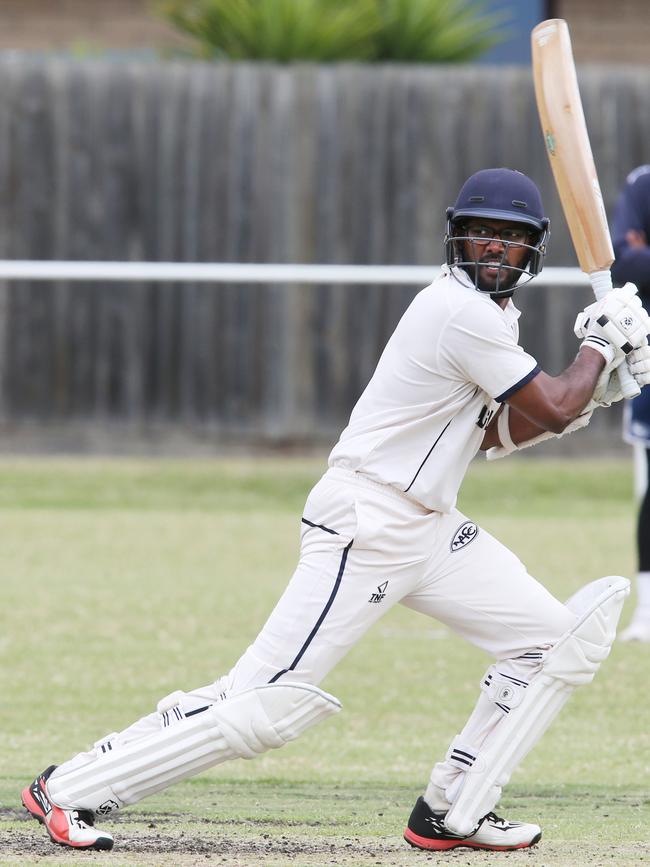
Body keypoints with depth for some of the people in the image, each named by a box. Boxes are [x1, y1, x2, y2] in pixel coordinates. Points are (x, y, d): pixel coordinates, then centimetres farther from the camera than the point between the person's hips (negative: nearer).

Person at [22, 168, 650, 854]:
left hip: (429, 528, 10)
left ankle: (452, 815, 9)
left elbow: (490, 433, 21)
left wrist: (592, 391, 12)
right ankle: (68, 790, -7)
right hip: (366, 529, -10)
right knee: (269, 702, -14)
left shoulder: (487, 313, 14)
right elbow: (552, 411, -14)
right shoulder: (462, 312, -18)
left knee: (556, 636, 5)